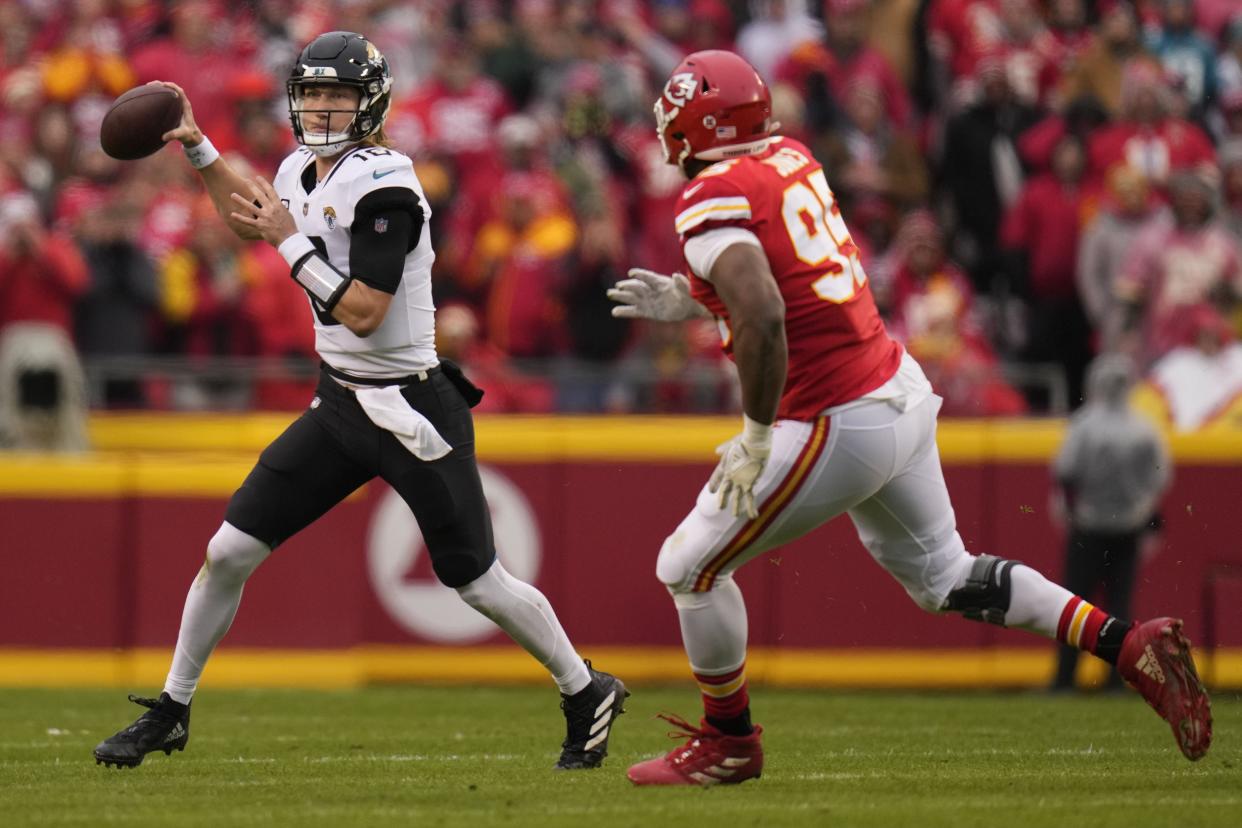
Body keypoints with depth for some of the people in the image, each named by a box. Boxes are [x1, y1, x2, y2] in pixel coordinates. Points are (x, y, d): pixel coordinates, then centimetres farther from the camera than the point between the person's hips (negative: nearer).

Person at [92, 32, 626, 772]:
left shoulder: (382, 185, -20)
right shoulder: (304, 171, 4)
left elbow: (363, 314, -25)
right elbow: (250, 220, 29)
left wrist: (292, 242, -22)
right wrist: (197, 147, 20)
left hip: (412, 409, -7)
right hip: (343, 404, 7)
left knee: (480, 584, -1)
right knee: (230, 550, 2)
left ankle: (586, 694, 21)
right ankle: (172, 711, 15)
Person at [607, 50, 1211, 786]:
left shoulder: (714, 200, -16)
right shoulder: (793, 160, 9)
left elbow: (764, 320, -31)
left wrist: (756, 436, -22)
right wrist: (691, 302, 23)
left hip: (837, 428, -9)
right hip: (904, 394, 9)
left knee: (691, 568, 8)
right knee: (941, 575, 22)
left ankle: (728, 743, 23)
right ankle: (1131, 646, 13)